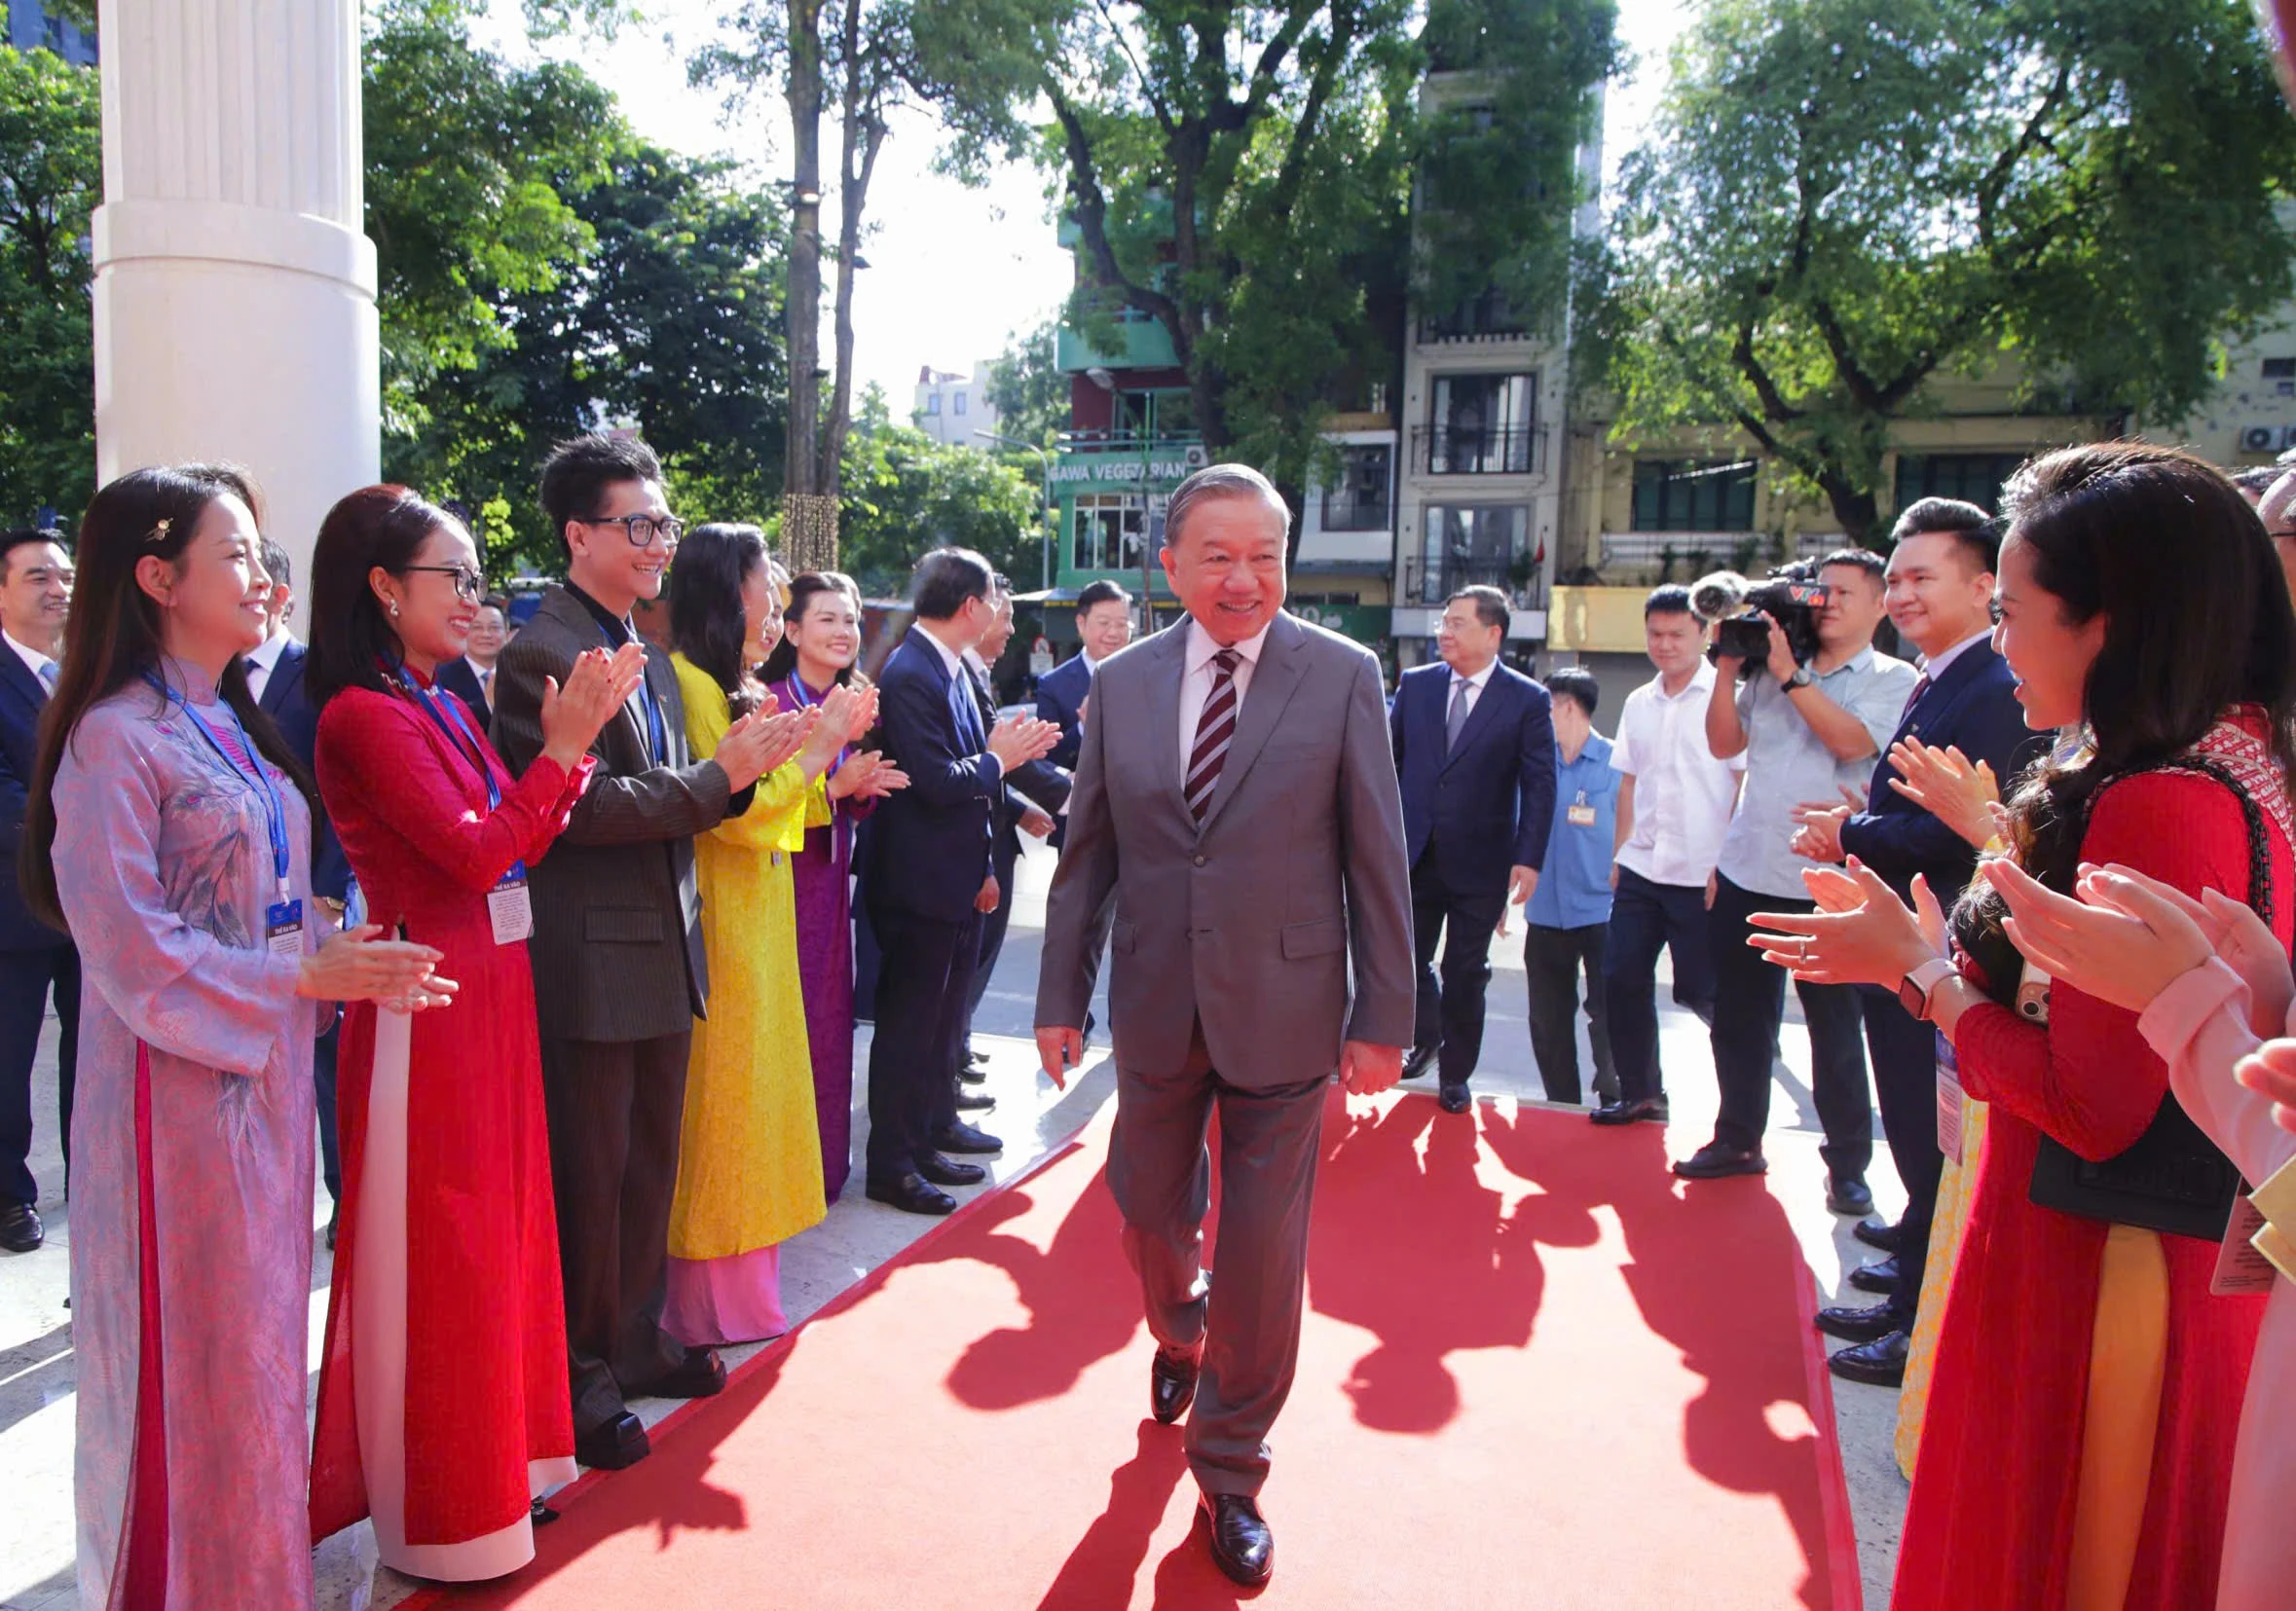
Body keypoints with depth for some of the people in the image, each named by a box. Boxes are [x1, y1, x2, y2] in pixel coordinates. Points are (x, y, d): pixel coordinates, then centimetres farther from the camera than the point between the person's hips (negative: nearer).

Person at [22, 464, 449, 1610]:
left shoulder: (238, 729, 11)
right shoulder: (115, 738, -13)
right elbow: (128, 946, -17)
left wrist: (332, 955, -2)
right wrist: (305, 976, -15)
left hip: (264, 1075, 8)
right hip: (178, 1084, -7)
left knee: (257, 1330, 17)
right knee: (191, 1344, 5)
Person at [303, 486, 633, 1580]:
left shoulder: (442, 708, 11)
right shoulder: (363, 714, -15)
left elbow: (517, 839, 6)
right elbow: (477, 855, -20)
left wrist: (572, 739, -2)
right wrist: (565, 745, -18)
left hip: (493, 994, 9)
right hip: (430, 1004, -8)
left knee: (498, 1228, 17)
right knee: (438, 1250, 4)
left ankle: (491, 1467, 35)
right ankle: (440, 1521, 23)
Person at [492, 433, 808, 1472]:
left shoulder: (651, 658, 14)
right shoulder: (540, 655, -14)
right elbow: (584, 805, -21)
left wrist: (739, 770, -3)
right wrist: (719, 776, -19)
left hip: (664, 948, 9)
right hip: (588, 961, -8)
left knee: (651, 1165, 18)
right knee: (588, 1177, 5)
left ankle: (633, 1339, 35)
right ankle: (577, 1378, 21)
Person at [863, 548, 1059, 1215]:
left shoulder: (952, 668, 10)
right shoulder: (909, 675, -19)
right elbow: (940, 782, -25)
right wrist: (998, 758, -9)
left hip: (959, 879, 9)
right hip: (919, 884, -9)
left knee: (944, 1015, 21)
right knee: (908, 1026, 0)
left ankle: (934, 1126, 36)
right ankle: (891, 1165, 10)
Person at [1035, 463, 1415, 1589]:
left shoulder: (1344, 676, -7)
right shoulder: (1122, 683, 2)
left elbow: (1378, 859, -6)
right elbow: (1085, 854, 5)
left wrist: (1383, 1017, -7)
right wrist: (1060, 997, 4)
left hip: (1283, 1010, -3)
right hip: (1156, 1009, 3)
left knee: (1263, 1256, 6)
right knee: (1148, 1210, 19)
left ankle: (1230, 1471, 28)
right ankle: (1179, 1338, 54)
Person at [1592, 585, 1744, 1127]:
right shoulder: (1639, 703, 13)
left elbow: (1747, 786, -8)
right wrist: (1619, 852, 13)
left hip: (1702, 877, -6)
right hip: (1640, 871, 6)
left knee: (1706, 993, 0)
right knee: (1622, 980, 7)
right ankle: (1640, 1092, 23)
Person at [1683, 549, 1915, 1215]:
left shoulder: (1892, 679, 0)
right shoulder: (1769, 671, 11)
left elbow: (1851, 740, -17)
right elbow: (1724, 743, 5)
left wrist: (1788, 673, -16)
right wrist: (1727, 670, -4)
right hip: (1747, 872, 5)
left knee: (1836, 1030, 2)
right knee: (1739, 1019, 13)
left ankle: (1848, 1165, 14)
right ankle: (1738, 1139, 26)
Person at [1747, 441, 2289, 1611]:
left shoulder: (2162, 806, -25)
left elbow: (2090, 1109, -23)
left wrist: (1921, 965, -13)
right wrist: (1922, 955, 5)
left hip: (2097, 1281, -9)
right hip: (2179, 1266, 9)